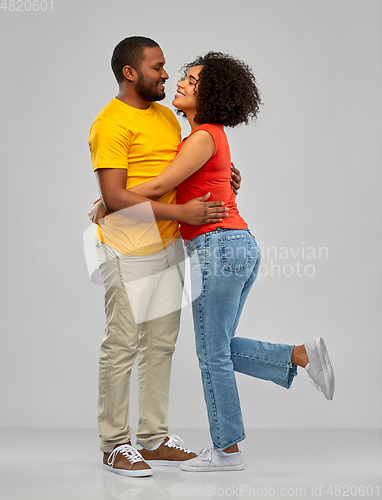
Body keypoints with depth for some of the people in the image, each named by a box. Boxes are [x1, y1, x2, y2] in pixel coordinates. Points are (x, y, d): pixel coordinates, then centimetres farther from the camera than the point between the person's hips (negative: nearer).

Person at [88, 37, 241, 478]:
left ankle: (154, 439, 21)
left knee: (161, 343, 11)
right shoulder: (111, 123, -13)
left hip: (167, 246, 9)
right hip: (128, 250, -8)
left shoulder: (164, 115, 14)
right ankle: (115, 444, 9)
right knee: (122, 346, -2)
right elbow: (114, 198, -20)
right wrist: (181, 212, -21)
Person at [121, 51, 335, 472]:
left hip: (218, 248, -10)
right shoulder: (211, 135, 17)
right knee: (220, 348, 18)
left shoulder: (204, 137, -12)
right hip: (241, 247, 10)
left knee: (213, 353, 2)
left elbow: (158, 187, -14)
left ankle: (227, 450, 12)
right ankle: (303, 355, 10)